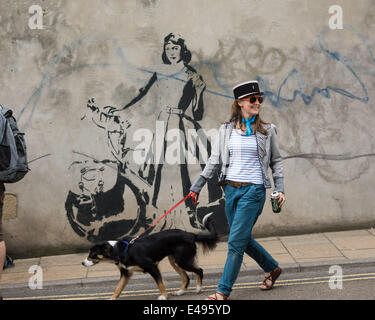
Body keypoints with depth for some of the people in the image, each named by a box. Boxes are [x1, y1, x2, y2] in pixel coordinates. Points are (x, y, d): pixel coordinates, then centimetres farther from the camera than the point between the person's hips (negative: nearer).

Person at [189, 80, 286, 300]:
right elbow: (215, 161, 12)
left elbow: (276, 161, 9)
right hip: (231, 190, 4)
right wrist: (197, 187, 10)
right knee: (243, 239, 12)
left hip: (253, 191, -4)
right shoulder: (226, 130, 7)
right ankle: (272, 268, 36)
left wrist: (280, 189, 0)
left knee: (236, 242, -7)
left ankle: (223, 291, 0)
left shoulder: (267, 131, 1)